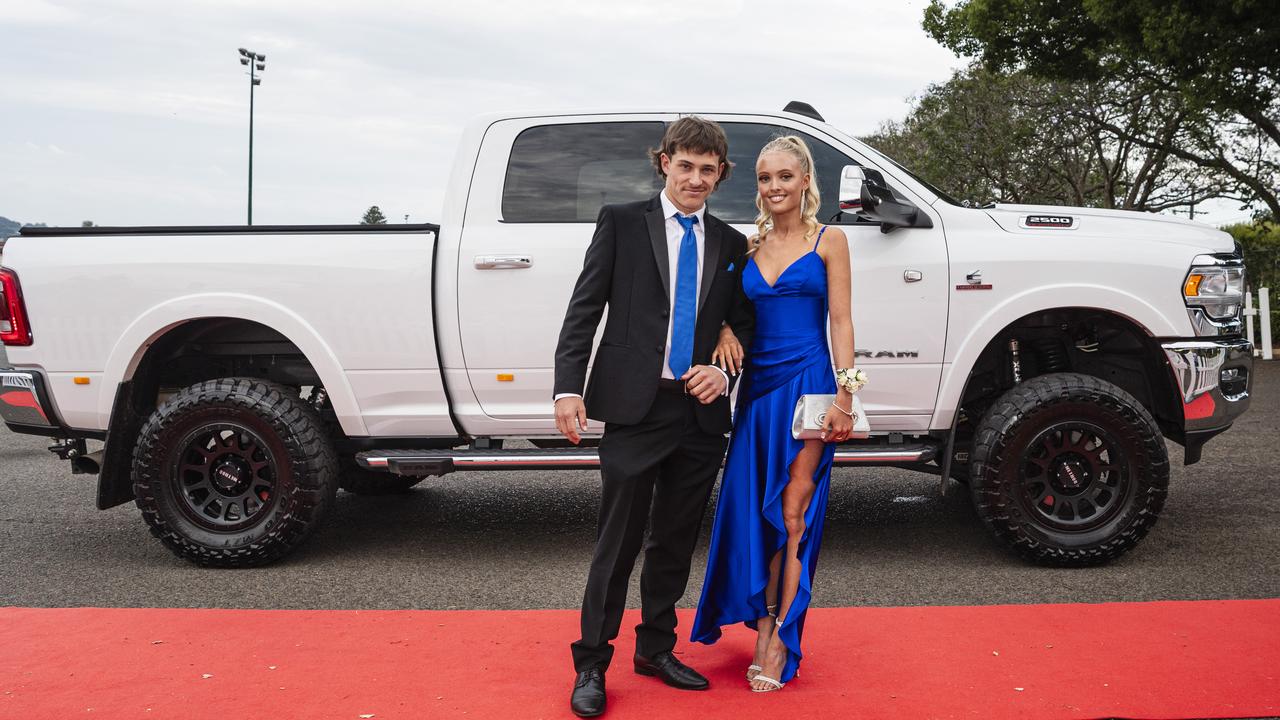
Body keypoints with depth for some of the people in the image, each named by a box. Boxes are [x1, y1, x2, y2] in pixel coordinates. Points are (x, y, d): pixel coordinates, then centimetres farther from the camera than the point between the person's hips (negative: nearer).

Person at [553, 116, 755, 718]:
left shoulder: (730, 245, 13)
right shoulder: (621, 222, 2)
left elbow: (742, 326, 16)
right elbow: (584, 309, -3)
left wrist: (724, 372, -4)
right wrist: (568, 388, -13)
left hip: (701, 414, 4)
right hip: (635, 407, -4)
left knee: (675, 543, 14)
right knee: (618, 544, 1)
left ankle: (656, 650, 31)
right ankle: (591, 666, 15)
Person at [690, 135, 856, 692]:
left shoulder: (828, 240, 1)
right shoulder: (749, 245, 12)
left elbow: (841, 321, -3)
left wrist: (845, 394, -11)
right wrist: (724, 329, -7)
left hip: (806, 384, -4)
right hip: (756, 386, 4)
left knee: (792, 515, -1)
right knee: (756, 512, 8)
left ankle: (778, 639, 6)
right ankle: (766, 625, 22)